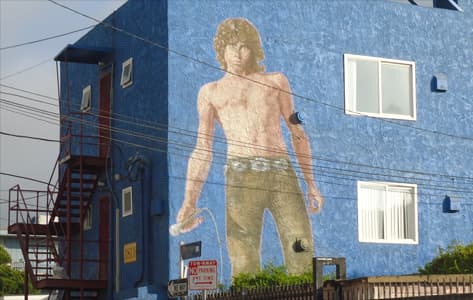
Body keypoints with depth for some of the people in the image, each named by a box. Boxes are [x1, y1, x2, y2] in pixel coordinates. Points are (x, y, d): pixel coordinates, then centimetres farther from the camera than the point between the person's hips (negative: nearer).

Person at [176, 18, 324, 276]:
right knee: (244, 267, -9)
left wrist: (311, 184, 13)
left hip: (283, 174, 1)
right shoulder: (211, 92, 18)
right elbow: (202, 150, 9)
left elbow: (297, 133, 22)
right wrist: (189, 202, -4)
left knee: (303, 257, -10)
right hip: (241, 177, -1)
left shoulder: (276, 81, 21)